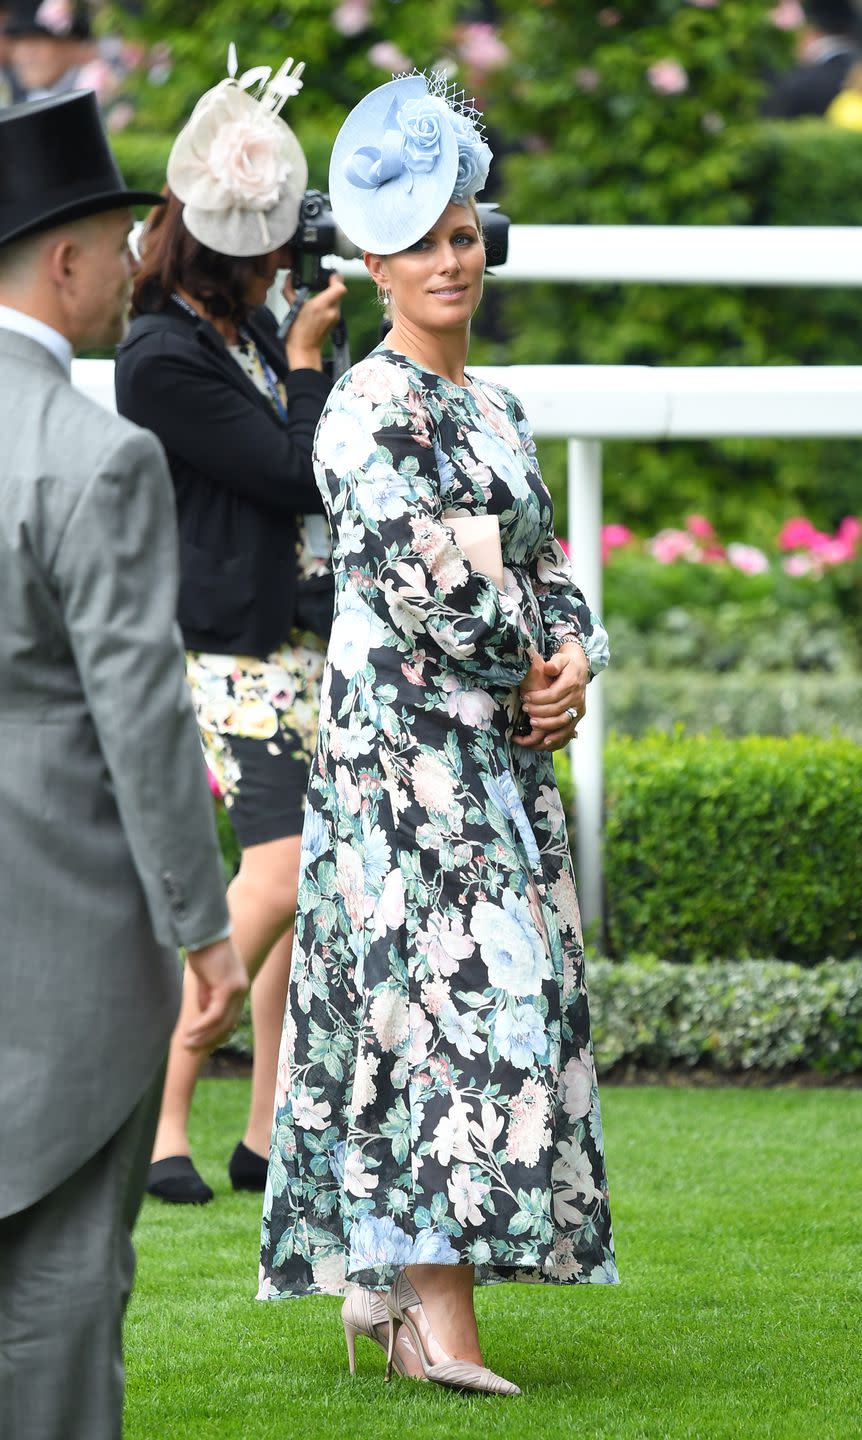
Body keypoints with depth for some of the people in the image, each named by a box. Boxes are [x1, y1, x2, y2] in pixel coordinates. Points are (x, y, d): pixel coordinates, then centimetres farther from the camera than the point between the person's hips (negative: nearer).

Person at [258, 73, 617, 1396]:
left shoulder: (495, 410, 17)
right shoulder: (371, 405, -10)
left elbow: (543, 564, 16)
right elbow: (419, 575, -18)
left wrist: (572, 658, -4)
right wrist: (525, 665, -7)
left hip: (499, 749, 8)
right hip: (403, 735, -8)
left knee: (502, 993, 7)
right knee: (450, 991, -14)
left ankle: (382, 1280, 13)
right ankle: (442, 1313, -18)